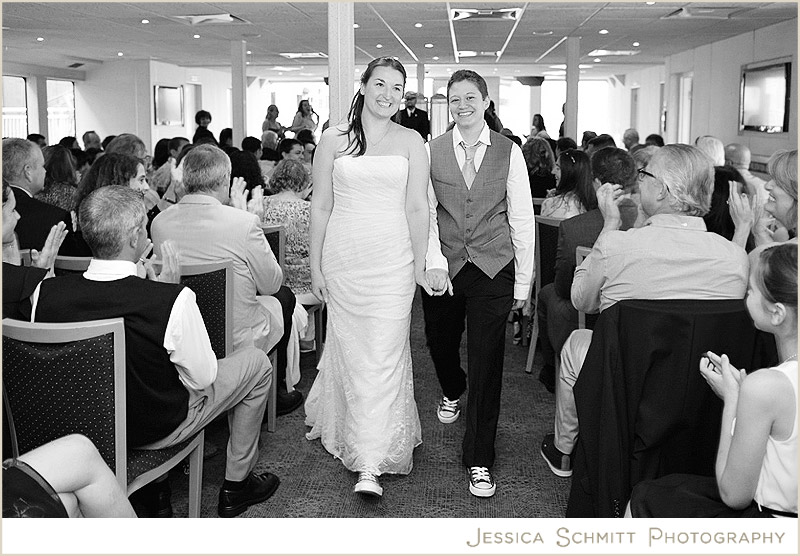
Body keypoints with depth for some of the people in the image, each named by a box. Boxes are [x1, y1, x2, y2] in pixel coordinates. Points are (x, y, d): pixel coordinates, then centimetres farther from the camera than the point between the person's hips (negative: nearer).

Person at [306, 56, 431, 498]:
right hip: (343, 258, 1)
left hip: (392, 261, -1)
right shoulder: (333, 139, 5)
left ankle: (370, 465, -1)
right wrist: (316, 265, 3)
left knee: (382, 357, -5)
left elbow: (416, 207, 4)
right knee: (348, 349, 9)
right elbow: (321, 206, 6)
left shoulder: (411, 142, 5)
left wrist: (419, 264, 0)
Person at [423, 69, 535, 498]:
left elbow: (521, 219, 1)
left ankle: (479, 460, 11)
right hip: (444, 269, 2)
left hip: (493, 270, -1)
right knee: (439, 342, 17)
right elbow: (425, 213, -2)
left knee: (487, 362, -1)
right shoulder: (432, 151, 1)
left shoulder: (509, 152, 0)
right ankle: (453, 391, 55)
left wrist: (522, 282, 1)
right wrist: (434, 262, -16)